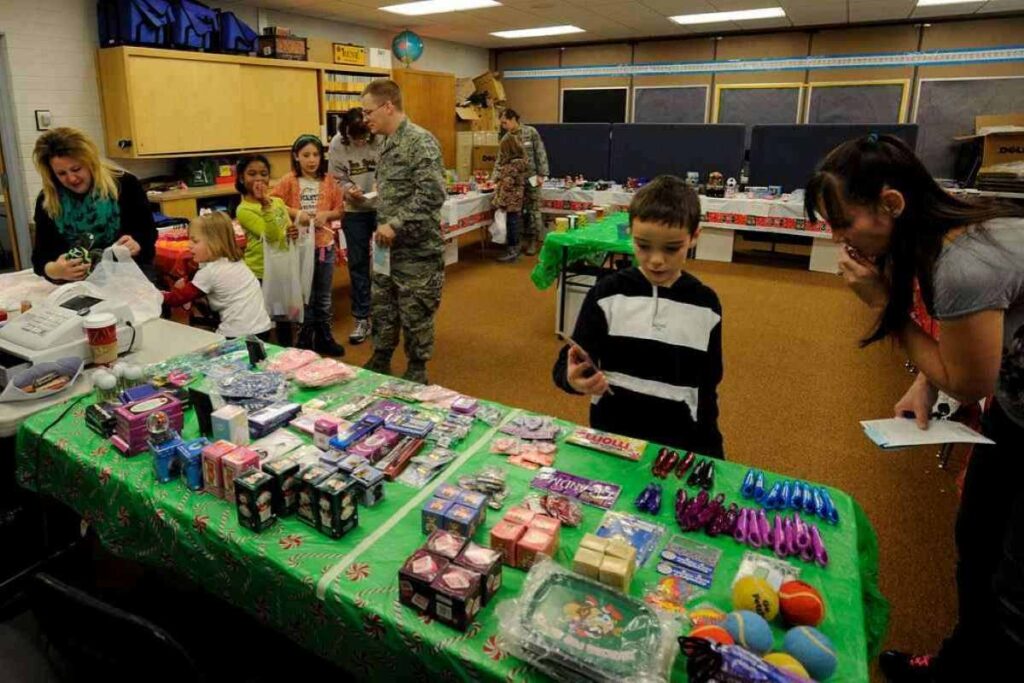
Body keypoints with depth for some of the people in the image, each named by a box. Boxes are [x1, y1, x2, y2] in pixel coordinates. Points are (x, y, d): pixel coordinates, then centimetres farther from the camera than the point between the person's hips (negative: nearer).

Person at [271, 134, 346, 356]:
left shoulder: (329, 180, 2)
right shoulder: (289, 181, -4)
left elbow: (340, 211, 5)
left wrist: (326, 214, -14)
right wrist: (295, 213, -17)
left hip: (325, 245, 2)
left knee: (324, 296, 12)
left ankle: (324, 337, 25)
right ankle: (304, 339, 21)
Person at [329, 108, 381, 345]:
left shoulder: (382, 139, -16)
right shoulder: (337, 144, -8)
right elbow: (337, 178, 0)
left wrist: (382, 183, -28)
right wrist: (349, 189, -20)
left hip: (382, 207, -2)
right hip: (354, 211, 2)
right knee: (357, 263, 7)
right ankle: (361, 318, 18)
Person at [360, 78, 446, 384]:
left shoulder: (420, 141, -16)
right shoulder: (388, 144, 12)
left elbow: (432, 195, -25)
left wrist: (395, 225, -23)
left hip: (417, 250, -9)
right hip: (389, 248, 9)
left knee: (416, 318, 5)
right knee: (381, 311, 17)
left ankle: (416, 376, 21)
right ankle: (379, 366, 33)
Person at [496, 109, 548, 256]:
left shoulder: (530, 132, -4)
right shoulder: (505, 138, 7)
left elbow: (541, 154, -6)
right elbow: (500, 160, 8)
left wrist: (541, 174, -11)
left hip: (531, 177, -4)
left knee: (533, 209, 0)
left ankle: (534, 241, 8)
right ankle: (523, 240, 14)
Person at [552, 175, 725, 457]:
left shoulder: (705, 305, 0)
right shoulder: (607, 294, -6)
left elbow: (708, 385, 8)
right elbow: (566, 363, -6)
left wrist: (709, 448, 5)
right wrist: (573, 378, -28)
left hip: (679, 442, 0)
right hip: (610, 435, 0)